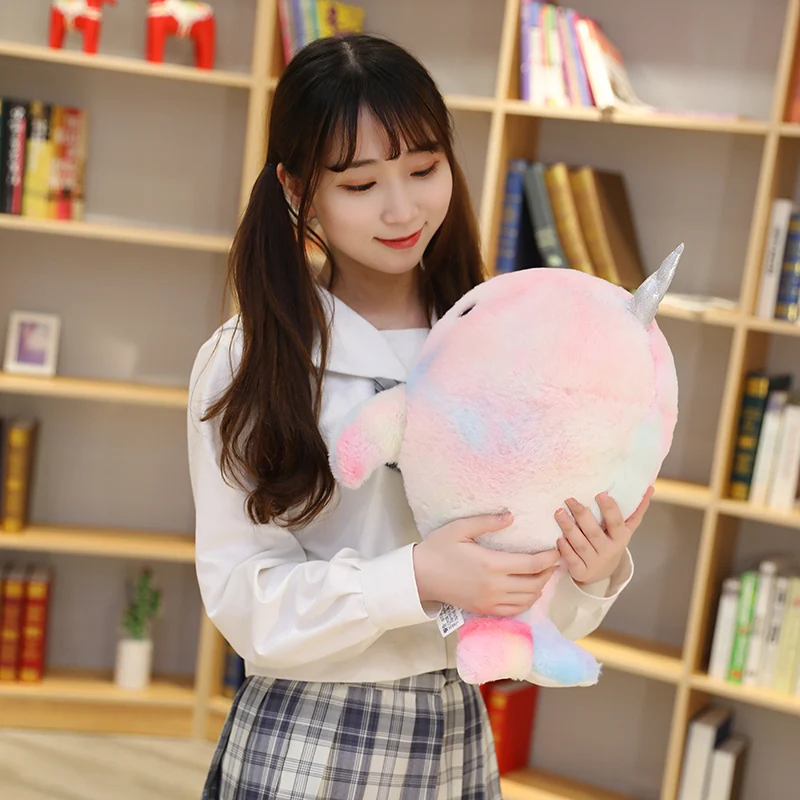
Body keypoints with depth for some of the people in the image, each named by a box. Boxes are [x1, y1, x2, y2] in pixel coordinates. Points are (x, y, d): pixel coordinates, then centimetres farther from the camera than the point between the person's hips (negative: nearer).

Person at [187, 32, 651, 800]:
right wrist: (414, 578, -27)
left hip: (458, 737, 3)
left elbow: (531, 599, 0)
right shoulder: (243, 362, -11)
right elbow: (242, 595, -13)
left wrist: (592, 571, -22)